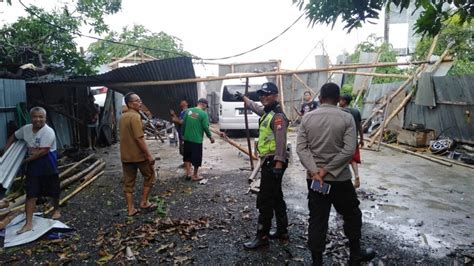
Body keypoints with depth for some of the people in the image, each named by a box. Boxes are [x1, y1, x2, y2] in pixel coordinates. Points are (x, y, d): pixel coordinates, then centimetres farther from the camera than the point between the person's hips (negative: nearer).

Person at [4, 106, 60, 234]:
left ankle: (56, 209, 40)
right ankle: (29, 223, 3)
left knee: (53, 190, 12)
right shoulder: (26, 128, 0)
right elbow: (13, 137, 20)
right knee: (31, 194, 0)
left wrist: (26, 160, -18)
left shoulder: (48, 131, -21)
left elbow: (43, 151, -24)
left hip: (48, 165, -5)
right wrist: (6, 151, 14)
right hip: (33, 165, 5)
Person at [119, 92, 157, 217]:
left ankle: (131, 209, 16)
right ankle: (144, 202, 14)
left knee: (128, 182, 10)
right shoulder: (135, 116, -18)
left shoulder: (123, 117, 11)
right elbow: (139, 138, -23)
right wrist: (149, 155, -20)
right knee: (150, 176, 11)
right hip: (138, 155, -8)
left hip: (125, 155, 8)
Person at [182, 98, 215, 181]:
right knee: (196, 157, 8)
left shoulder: (188, 111, 3)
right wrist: (210, 136, 1)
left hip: (187, 138, 5)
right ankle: (194, 176, 16)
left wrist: (183, 134, 18)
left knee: (187, 156, 18)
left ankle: (188, 173, 20)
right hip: (197, 139, -5)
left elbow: (183, 124, 6)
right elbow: (205, 127, -13)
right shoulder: (203, 114, -12)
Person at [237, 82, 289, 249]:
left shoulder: (277, 116, -15)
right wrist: (244, 98, 52)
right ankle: (282, 232, 28)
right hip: (268, 161, 11)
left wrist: (278, 164, -30)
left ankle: (262, 237, 4)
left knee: (264, 200, -6)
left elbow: (281, 141, -24)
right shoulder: (266, 111, 15)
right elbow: (255, 107, 38)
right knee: (276, 198, 16)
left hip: (273, 162, -11)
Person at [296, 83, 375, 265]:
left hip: (314, 178, 2)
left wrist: (314, 171, -13)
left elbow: (301, 148, -7)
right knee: (352, 215, 19)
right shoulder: (346, 118, -7)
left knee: (317, 220, 8)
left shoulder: (307, 118, -1)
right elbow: (349, 150, -16)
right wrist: (327, 169, -14)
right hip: (340, 178, -2)